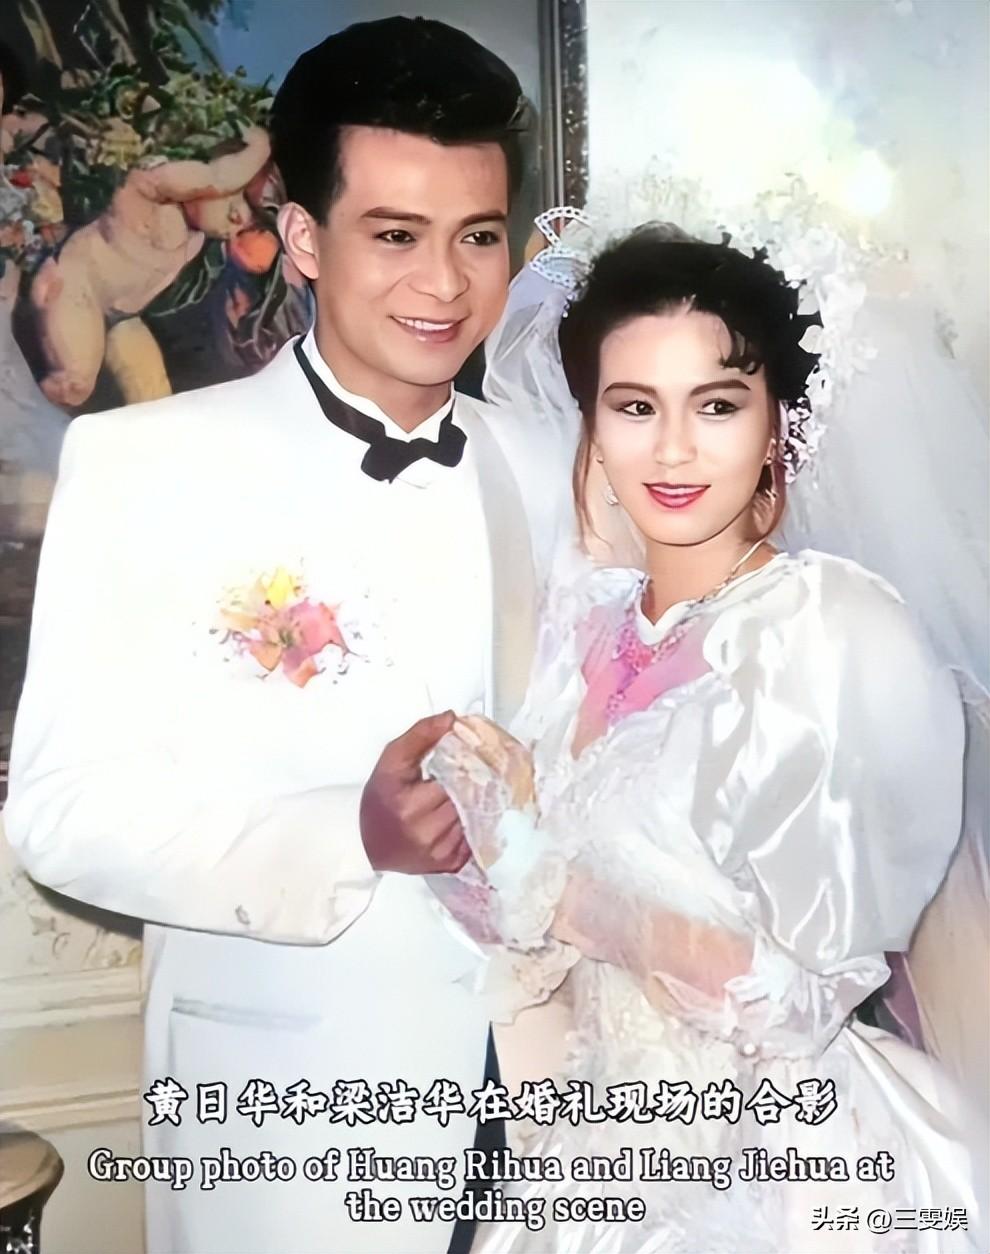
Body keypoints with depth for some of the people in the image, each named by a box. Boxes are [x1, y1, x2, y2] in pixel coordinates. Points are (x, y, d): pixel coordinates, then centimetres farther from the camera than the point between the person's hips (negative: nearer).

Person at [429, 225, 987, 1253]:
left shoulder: (845, 633, -21)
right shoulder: (586, 620, -2)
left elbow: (797, 992, -21)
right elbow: (541, 927, 5)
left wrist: (550, 877, -19)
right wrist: (482, 827, -13)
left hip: (785, 1166, -5)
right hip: (614, 1140, 6)